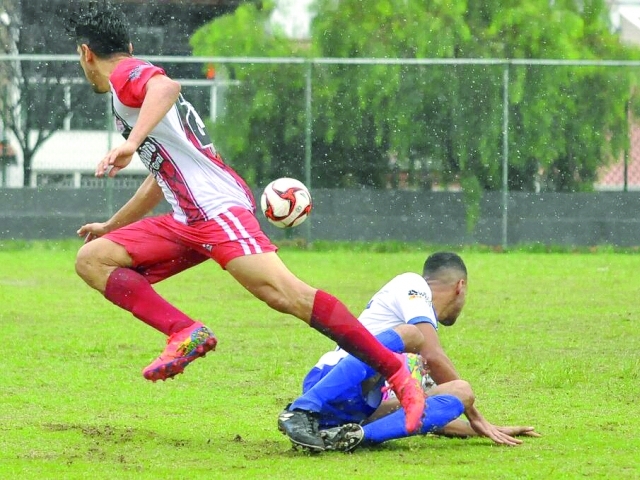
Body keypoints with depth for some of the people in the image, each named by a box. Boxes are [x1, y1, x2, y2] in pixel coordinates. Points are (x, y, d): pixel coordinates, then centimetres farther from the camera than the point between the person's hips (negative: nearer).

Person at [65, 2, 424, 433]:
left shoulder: (125, 75, 0)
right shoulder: (133, 86, 30)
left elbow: (166, 87, -26)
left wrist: (131, 143, -37)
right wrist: (111, 225, 53)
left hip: (218, 206, -10)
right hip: (187, 222, 10)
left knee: (285, 293, -24)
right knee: (92, 259, 3)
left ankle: (397, 375, -25)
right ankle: (185, 333, -15)